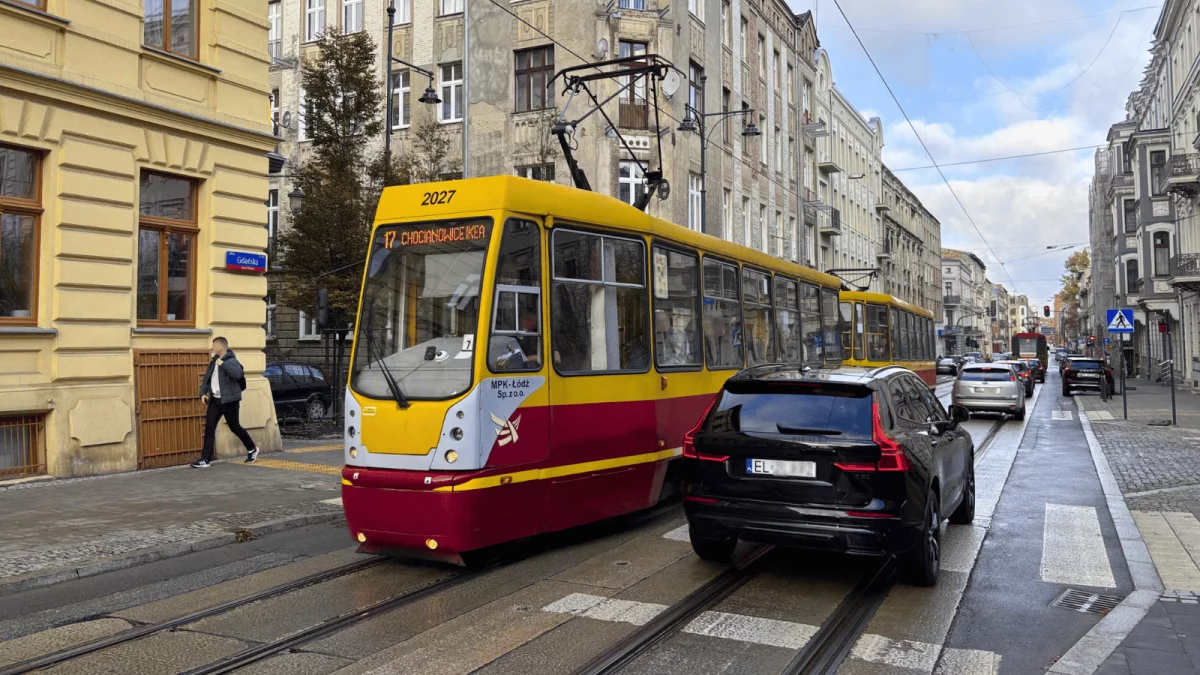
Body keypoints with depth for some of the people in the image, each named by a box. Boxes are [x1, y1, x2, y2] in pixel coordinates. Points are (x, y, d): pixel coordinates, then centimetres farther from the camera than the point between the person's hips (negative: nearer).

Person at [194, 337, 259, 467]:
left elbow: (238, 374, -34)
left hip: (229, 400, -7)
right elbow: (206, 378, 18)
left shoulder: (231, 361, -14)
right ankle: (206, 459, 1)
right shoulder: (213, 362, 12)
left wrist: (223, 364, -27)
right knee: (209, 428, 0)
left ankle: (252, 449, 25)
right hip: (215, 400, 7)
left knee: (234, 427, 4)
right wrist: (203, 393, 4)